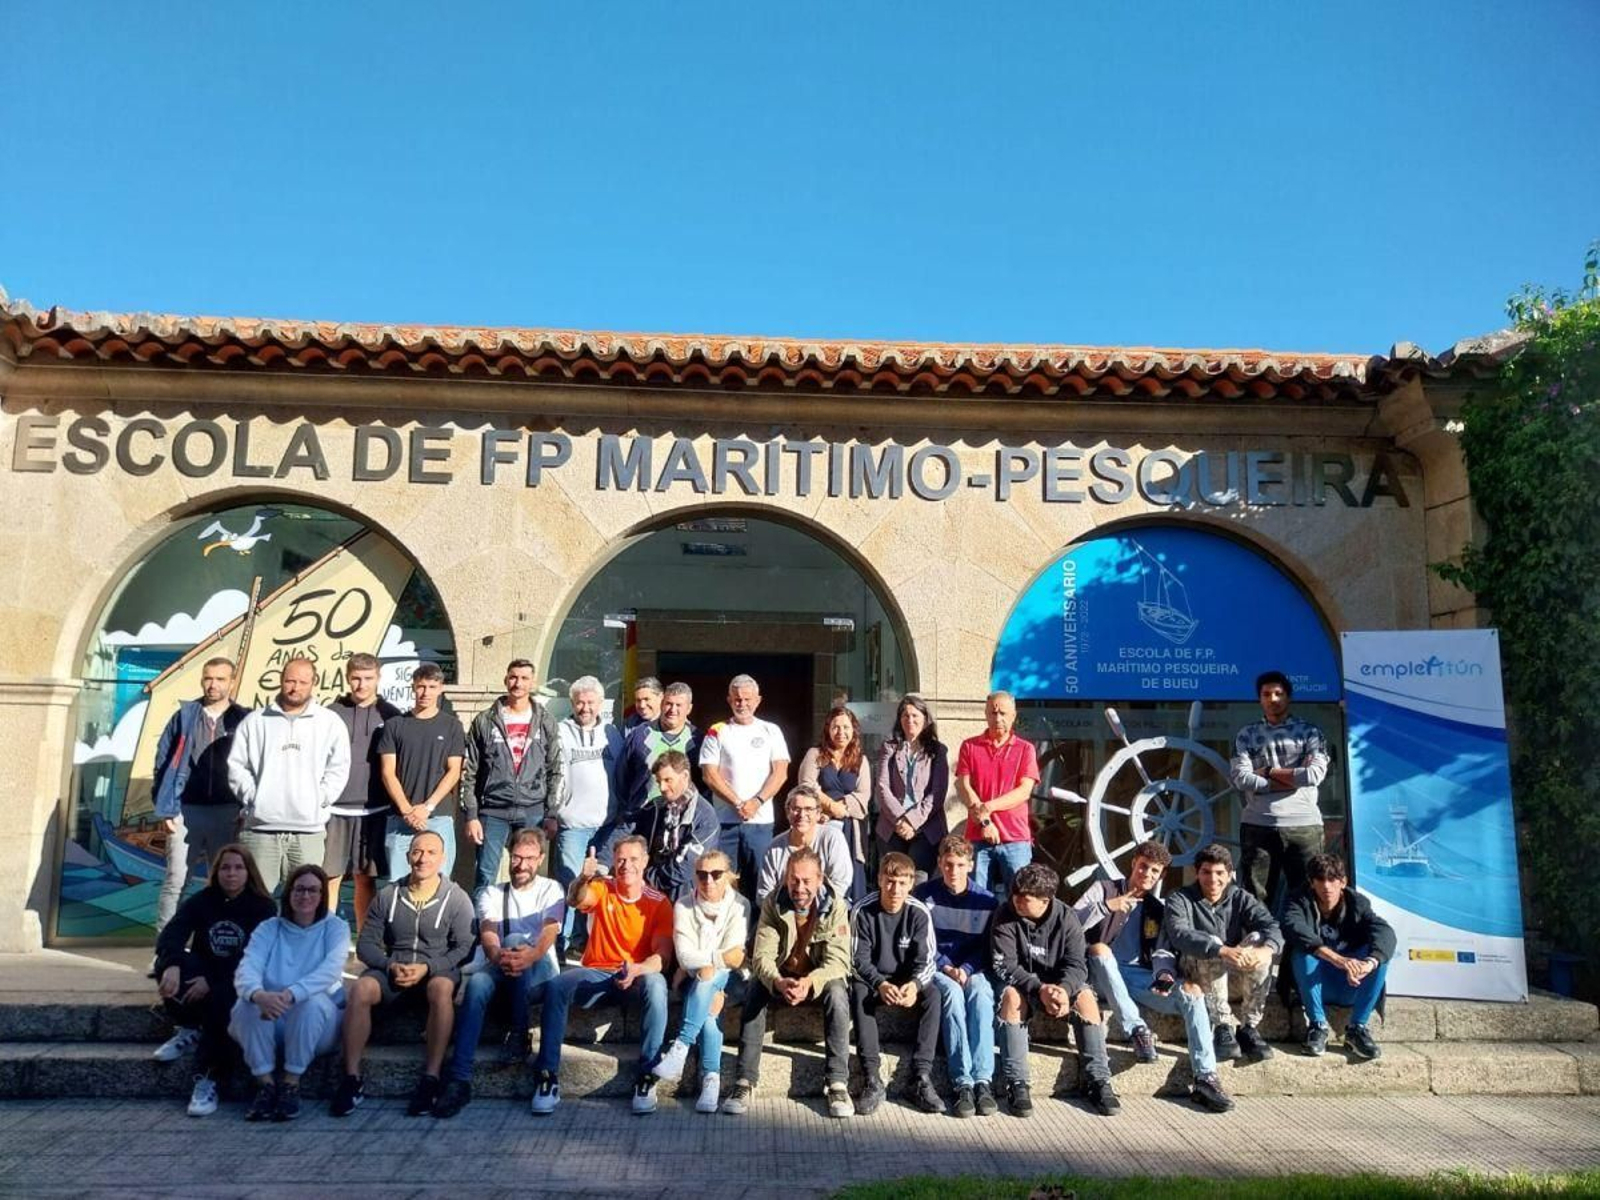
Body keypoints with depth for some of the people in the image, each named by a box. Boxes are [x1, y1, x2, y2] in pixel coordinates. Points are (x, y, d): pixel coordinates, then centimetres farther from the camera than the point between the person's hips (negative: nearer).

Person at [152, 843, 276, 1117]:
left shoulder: (262, 907, -5)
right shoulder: (201, 901, 2)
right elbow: (169, 935, -16)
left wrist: (213, 982, -25)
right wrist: (172, 965, -39)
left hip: (237, 982, -4)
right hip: (202, 973, 4)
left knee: (220, 1000, -36)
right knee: (165, 963, -23)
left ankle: (207, 1079, -26)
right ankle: (190, 1030, -7)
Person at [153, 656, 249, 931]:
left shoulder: (243, 720, 3)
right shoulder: (184, 715, 5)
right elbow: (163, 761, 6)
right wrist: (166, 807, -1)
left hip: (227, 813, 0)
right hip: (186, 811, 0)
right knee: (176, 881, 1)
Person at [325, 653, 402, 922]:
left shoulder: (390, 715, 6)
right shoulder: (332, 713, 4)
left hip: (374, 809, 1)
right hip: (334, 808, 0)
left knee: (366, 878, 9)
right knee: (329, 878, 1)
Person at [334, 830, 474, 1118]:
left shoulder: (457, 898, -1)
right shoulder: (387, 896, 7)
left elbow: (464, 949, -6)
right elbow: (366, 944, 6)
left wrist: (427, 967, -19)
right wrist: (390, 965, -13)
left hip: (437, 971, -3)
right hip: (392, 969, 3)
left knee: (441, 989, -36)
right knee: (360, 989, -28)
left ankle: (430, 1079, -32)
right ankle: (352, 1078, -22)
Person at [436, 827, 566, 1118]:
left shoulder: (551, 890, 6)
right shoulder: (492, 893, 11)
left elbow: (549, 932, -14)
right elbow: (488, 933, -10)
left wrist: (530, 955, -40)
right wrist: (497, 955, -37)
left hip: (540, 975, -2)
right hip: (501, 971, 2)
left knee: (514, 939, -32)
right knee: (477, 984, -33)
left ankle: (519, 1034, -22)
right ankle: (459, 1081, -38)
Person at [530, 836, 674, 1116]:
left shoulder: (659, 903, -1)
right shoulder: (602, 889, 3)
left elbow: (662, 956, -10)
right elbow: (575, 900, -20)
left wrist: (637, 969, -32)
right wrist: (583, 878, -45)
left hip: (638, 977, -1)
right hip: (596, 974, 2)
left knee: (656, 985, -35)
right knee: (556, 985, -27)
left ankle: (646, 1076, -27)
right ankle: (547, 1076, -19)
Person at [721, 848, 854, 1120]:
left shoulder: (835, 906, -14)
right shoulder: (772, 904, -10)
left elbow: (838, 961, -20)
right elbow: (762, 956, -18)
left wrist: (810, 981, -40)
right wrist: (779, 982, -40)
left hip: (820, 979, -1)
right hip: (781, 978, 1)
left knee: (837, 992, -32)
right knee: (755, 990, -28)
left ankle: (837, 1083, -25)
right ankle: (745, 1081, -25)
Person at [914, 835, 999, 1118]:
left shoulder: (986, 900, 5)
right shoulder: (925, 894, 1)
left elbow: (986, 946, 5)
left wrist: (966, 969, -12)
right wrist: (946, 968, -12)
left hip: (973, 970, 1)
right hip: (936, 969, -1)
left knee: (980, 994, -33)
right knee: (952, 993, -35)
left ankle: (983, 1081, -37)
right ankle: (963, 1083, -38)